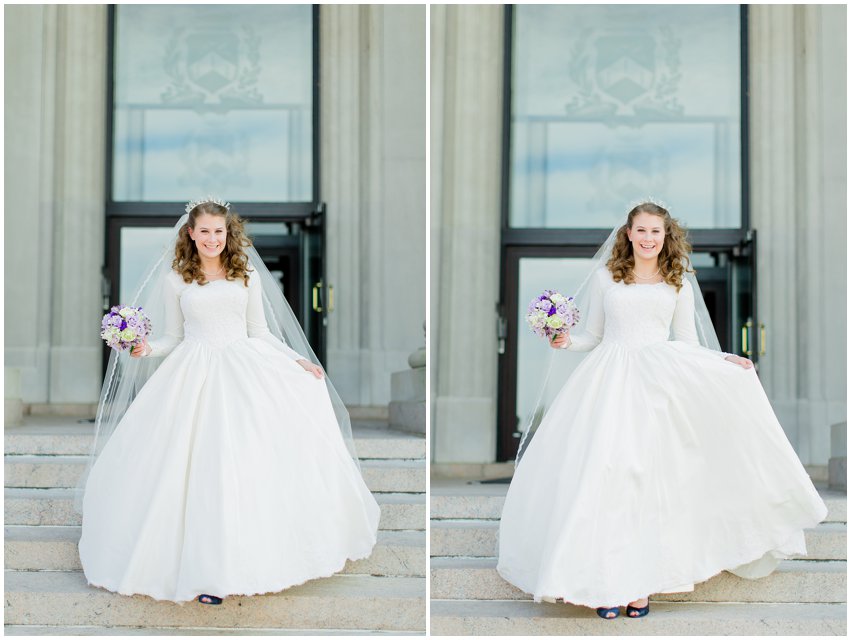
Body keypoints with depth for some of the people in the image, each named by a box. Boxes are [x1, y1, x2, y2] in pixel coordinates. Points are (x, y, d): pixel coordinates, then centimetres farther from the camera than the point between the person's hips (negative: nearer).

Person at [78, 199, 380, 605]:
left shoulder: (247, 275, 10)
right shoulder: (176, 280, 8)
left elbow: (260, 332, 12)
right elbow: (173, 337, 12)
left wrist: (297, 360, 3)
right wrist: (147, 349, -7)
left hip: (245, 370, 1)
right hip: (195, 375, -1)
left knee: (254, 460, -8)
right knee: (200, 466, -9)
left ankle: (256, 553, 4)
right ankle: (205, 568, -5)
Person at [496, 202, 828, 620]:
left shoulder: (679, 284, 14)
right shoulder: (605, 277, 12)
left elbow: (687, 345, 14)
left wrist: (726, 362, 0)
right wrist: (566, 341, -3)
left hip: (659, 382, 0)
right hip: (609, 380, 0)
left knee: (650, 478, -7)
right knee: (604, 475, -10)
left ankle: (641, 583, -2)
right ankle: (605, 581, -6)